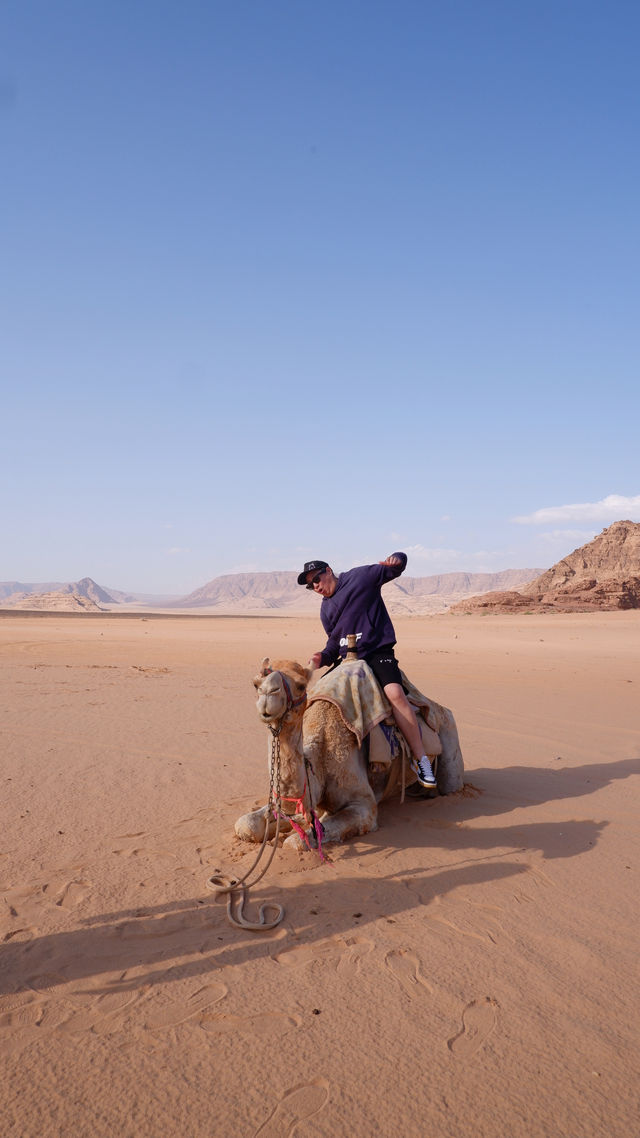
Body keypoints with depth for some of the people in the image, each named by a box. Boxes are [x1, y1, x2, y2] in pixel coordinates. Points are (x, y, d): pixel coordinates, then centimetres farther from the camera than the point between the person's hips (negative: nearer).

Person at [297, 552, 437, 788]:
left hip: (377, 653, -7)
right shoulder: (325, 609, 18)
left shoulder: (360, 576, 0)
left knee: (395, 693, -30)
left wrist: (395, 560, -20)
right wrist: (323, 657, 3)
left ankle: (420, 759, -25)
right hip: (347, 660, 7)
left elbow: (399, 564, 4)